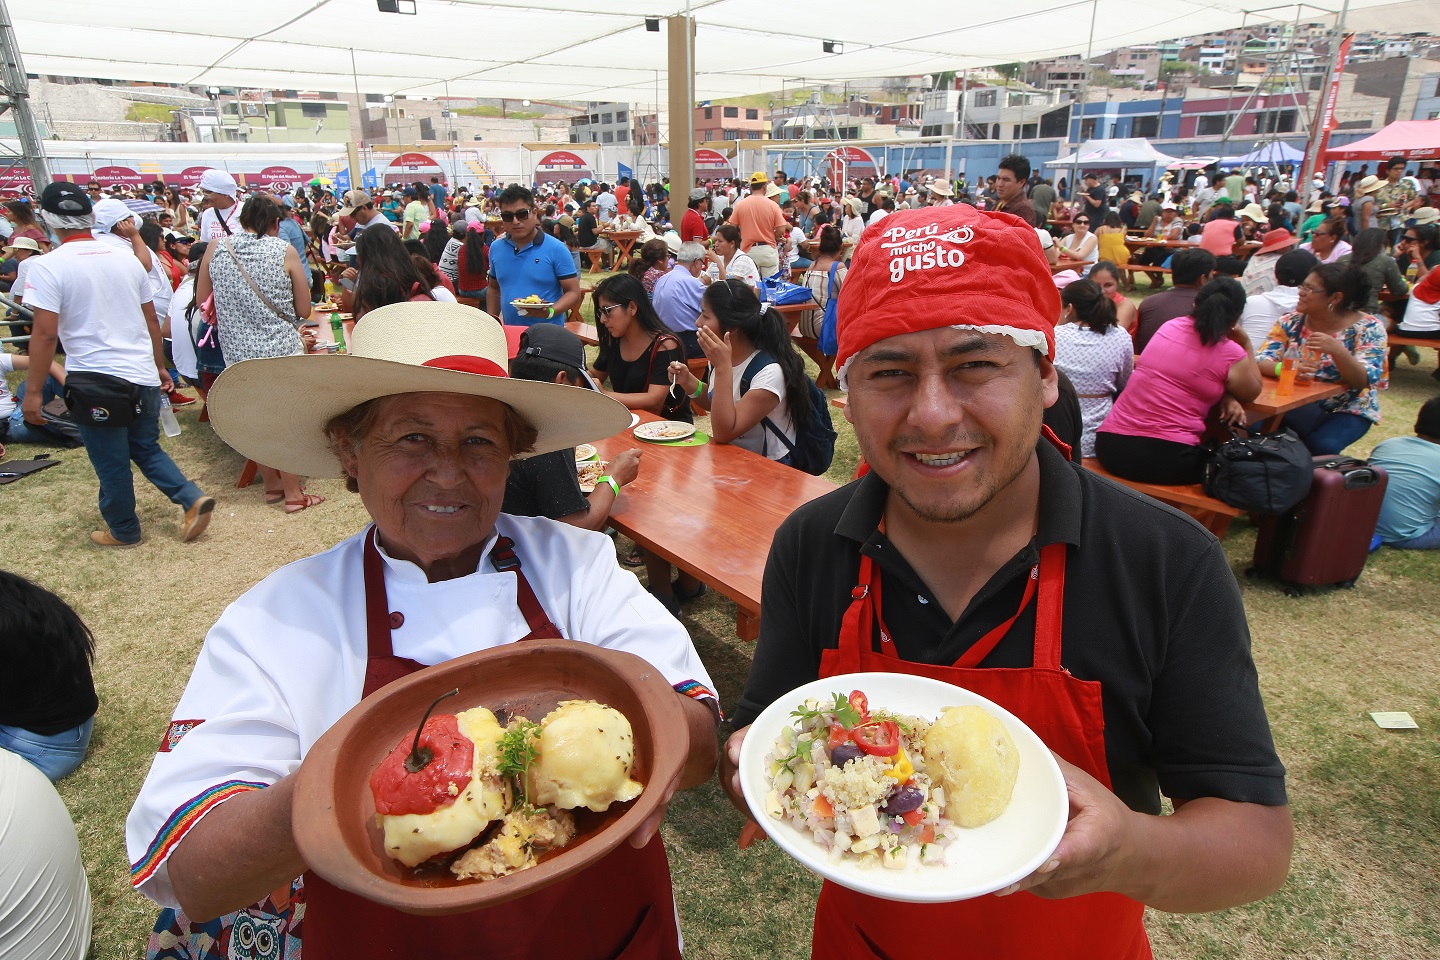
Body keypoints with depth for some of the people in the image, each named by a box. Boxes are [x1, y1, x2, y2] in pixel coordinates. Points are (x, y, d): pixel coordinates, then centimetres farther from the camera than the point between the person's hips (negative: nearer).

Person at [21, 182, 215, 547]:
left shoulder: (47, 267, -11)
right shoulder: (127, 259, 4)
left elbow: (45, 333, -15)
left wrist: (34, 391, -9)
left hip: (93, 379, -5)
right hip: (143, 374, 5)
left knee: (110, 462, 9)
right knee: (147, 448, 20)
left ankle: (123, 531, 25)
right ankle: (193, 499, 3)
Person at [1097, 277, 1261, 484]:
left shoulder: (1170, 326, 9)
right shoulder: (1232, 355, -5)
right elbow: (1252, 393, 15)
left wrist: (1226, 396, 9)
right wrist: (1246, 344, 16)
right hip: (1168, 459, -5)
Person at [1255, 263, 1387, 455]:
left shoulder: (1368, 328, -9)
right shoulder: (1291, 322, -2)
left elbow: (1364, 381, -17)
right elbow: (1261, 361, -12)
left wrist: (1337, 351, -36)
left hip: (1348, 411, -2)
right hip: (1298, 405, 2)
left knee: (1322, 445, -32)